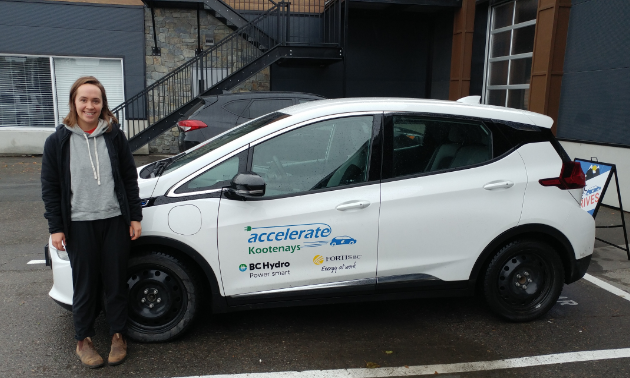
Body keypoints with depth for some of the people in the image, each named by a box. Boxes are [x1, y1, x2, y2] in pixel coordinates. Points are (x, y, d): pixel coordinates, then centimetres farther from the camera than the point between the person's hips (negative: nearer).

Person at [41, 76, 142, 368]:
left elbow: (130, 178, 5)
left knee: (116, 281, 10)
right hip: (79, 225, -1)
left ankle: (118, 335, 27)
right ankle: (83, 340, 27)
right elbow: (50, 188, 2)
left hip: (115, 221, 1)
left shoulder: (114, 136, 2)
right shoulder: (58, 141, -1)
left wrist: (135, 217, 2)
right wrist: (55, 227, -3)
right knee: (86, 284, 8)